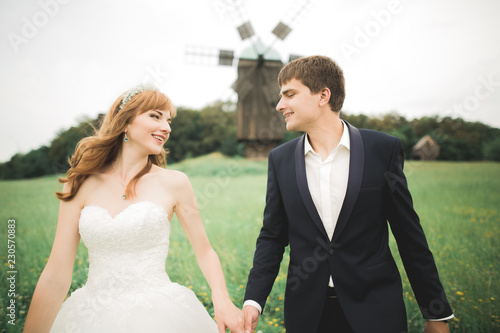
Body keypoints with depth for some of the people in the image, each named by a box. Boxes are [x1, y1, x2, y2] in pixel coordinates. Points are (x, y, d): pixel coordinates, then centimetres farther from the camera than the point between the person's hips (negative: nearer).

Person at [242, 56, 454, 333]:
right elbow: (272, 236, 4)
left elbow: (409, 235, -3)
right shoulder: (280, 159, 0)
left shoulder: (383, 149, -7)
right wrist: (253, 300, -9)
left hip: (375, 309, -2)